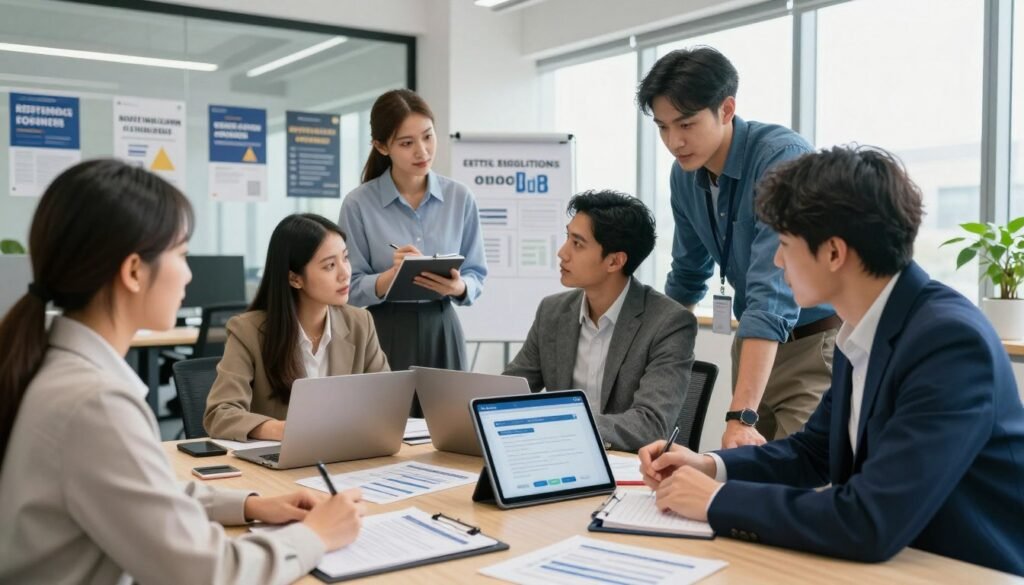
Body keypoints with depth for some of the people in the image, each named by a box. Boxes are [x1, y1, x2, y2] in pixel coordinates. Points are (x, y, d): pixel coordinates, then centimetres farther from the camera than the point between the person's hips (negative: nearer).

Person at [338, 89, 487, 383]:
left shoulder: (461, 198, 0)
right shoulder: (358, 203, -7)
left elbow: (476, 276, 4)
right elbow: (350, 289, -6)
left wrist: (458, 287, -18)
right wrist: (392, 275, -24)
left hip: (442, 332, 2)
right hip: (384, 335, -2)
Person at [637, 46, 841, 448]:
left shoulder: (782, 158, -24)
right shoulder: (685, 175, -2)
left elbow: (773, 293, -33)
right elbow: (688, 276, 14)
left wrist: (741, 415, -37)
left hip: (818, 342, -6)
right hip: (756, 342, 6)